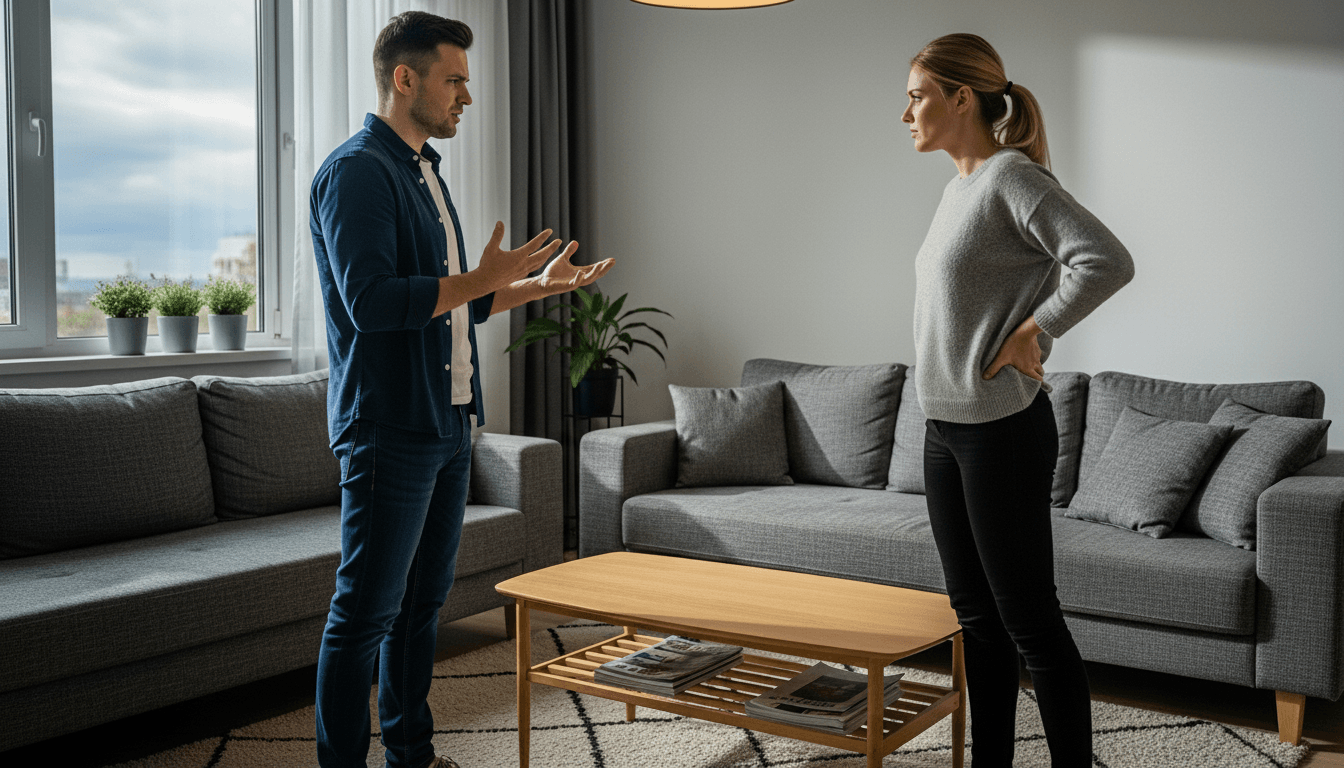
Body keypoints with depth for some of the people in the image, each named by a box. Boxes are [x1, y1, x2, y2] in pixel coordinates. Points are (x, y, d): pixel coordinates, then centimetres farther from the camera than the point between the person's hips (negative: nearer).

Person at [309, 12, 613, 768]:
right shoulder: (357, 171, -11)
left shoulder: (427, 172, 18)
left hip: (448, 422, 9)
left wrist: (540, 284, 17)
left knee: (424, 600, 15)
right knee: (367, 612, -2)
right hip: (390, 428, -9)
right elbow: (370, 302, -22)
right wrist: (481, 280, -20)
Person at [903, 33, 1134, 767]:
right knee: (976, 617, 16)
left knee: (1029, 621, -1)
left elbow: (1109, 262, -26)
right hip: (945, 430, 9)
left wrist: (1033, 332, -17)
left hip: (1002, 432, -9)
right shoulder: (960, 187, 13)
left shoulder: (1013, 178, -14)